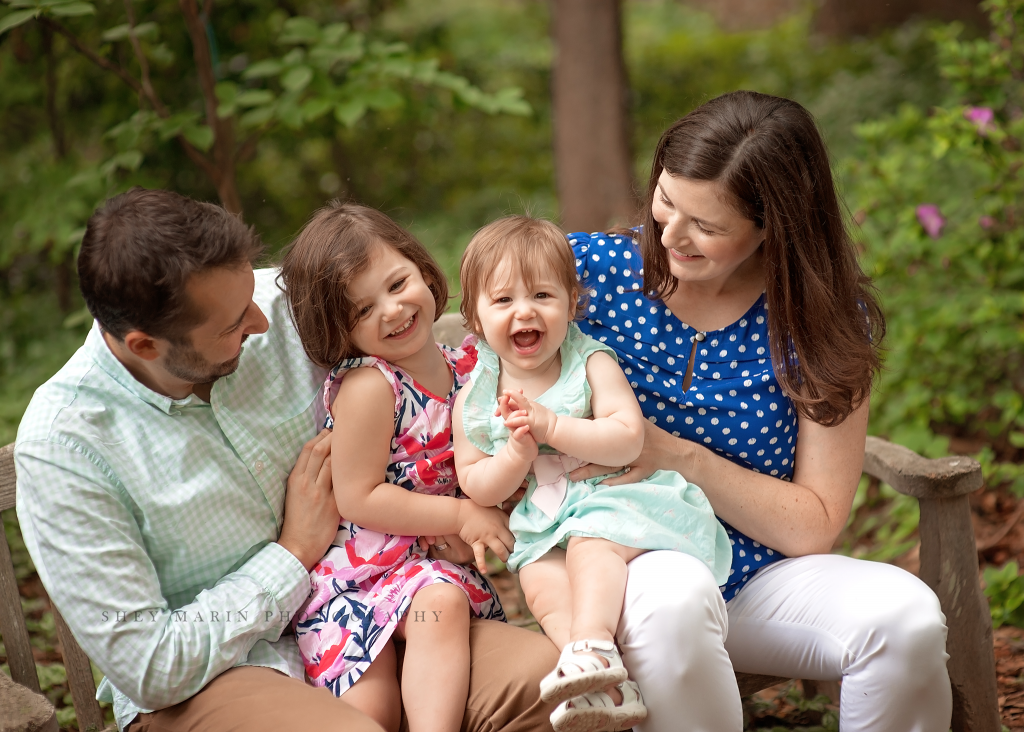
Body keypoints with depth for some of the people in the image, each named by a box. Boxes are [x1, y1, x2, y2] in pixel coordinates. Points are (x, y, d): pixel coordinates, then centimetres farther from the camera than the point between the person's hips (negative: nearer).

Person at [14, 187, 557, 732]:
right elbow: (150, 667, -17)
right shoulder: (59, 446, -17)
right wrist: (294, 554, -12)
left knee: (542, 676, -23)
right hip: (198, 686, -4)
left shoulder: (284, 306, -5)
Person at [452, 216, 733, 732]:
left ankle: (592, 648, -44)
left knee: (590, 543, -34)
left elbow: (629, 438, -13)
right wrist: (518, 452, -13)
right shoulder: (474, 399, 8)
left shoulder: (592, 363, -1)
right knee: (541, 584, -26)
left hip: (615, 500, -3)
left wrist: (551, 426, -22)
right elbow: (477, 486, 7)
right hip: (544, 526, 3)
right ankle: (612, 690, -37)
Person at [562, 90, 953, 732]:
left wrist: (679, 457, -18)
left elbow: (815, 525, -4)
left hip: (759, 576, 1)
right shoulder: (593, 268, -3)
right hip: (620, 565, -1)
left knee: (907, 614, -28)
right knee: (673, 593, -38)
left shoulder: (824, 321, -4)